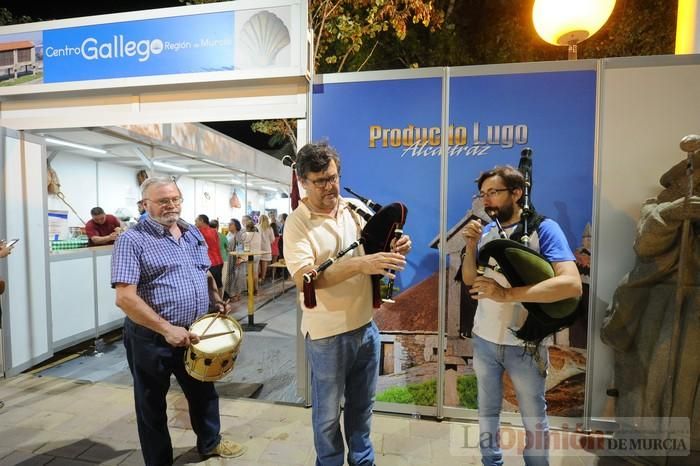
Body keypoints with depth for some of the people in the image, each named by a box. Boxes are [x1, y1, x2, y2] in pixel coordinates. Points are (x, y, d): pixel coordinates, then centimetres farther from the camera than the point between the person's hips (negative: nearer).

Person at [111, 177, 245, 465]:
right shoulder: (132, 240, -14)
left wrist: (216, 300, 1)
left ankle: (210, 442, 47)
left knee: (204, 392, 23)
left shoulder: (193, 234, 6)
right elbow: (125, 297, -21)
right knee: (152, 405, 16)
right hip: (152, 339, -6)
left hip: (195, 333, 6)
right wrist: (166, 329, -26)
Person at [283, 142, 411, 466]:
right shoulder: (297, 223, -14)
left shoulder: (355, 209, 1)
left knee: (362, 405, 24)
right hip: (327, 335, -4)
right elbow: (303, 278, -27)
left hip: (366, 326, 5)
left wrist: (393, 253, -14)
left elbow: (373, 254, 9)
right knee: (328, 412, 17)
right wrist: (358, 264, -37)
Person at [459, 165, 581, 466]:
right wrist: (471, 246, -15)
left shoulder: (544, 229, -14)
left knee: (534, 419, 18)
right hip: (484, 340, 4)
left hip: (525, 344, -4)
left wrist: (506, 294, -32)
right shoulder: (486, 231, 2)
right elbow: (469, 280, 2)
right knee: (486, 412, 21)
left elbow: (572, 284, -26)